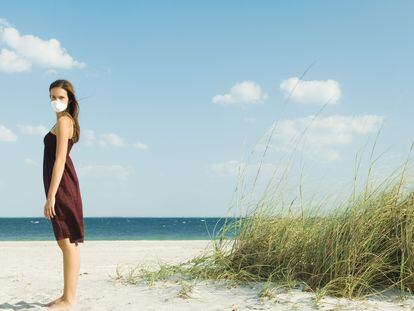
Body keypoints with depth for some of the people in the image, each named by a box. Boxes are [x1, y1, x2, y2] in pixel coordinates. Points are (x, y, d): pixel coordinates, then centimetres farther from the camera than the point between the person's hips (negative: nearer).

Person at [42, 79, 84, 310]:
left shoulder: (63, 121, -9)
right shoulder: (67, 121, 21)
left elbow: (60, 160, -17)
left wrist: (51, 196, -21)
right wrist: (52, 194, 20)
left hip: (61, 185, -10)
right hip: (64, 184, 10)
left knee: (68, 242, -9)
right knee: (67, 243, 12)